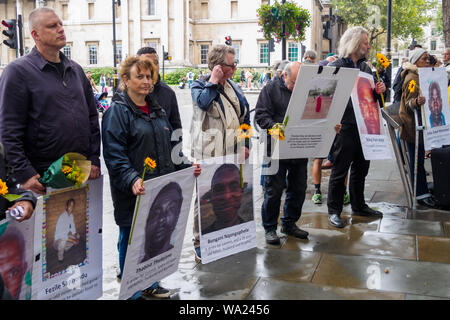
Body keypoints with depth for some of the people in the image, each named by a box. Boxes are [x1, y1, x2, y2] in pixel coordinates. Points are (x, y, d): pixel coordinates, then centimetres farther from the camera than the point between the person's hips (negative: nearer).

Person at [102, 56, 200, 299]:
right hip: (132, 193, -7)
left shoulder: (157, 110, 15)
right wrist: (132, 180, -31)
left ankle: (150, 284, 35)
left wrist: (186, 166, 9)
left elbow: (169, 145, 21)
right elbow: (114, 155, -18)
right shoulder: (117, 111, -9)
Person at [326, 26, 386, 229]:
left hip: (364, 125, 7)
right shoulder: (335, 67, -9)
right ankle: (334, 210, 13)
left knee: (361, 168, 17)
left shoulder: (366, 67, 14)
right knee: (340, 170, 1)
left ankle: (358, 206, 32)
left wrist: (379, 91, -1)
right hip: (345, 126, -7)